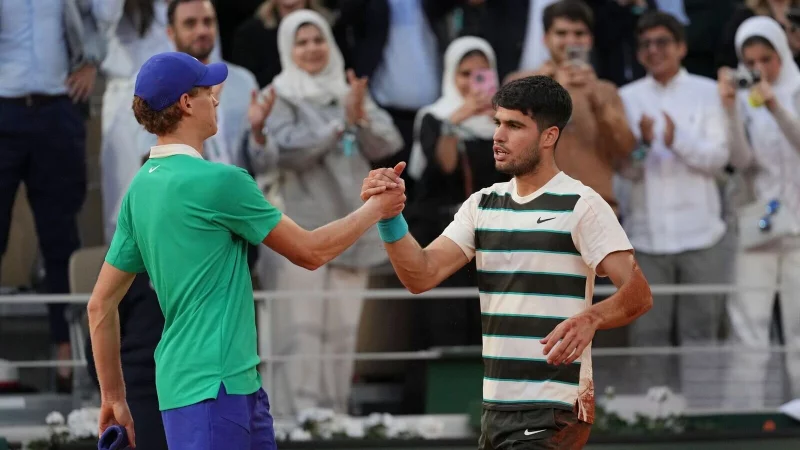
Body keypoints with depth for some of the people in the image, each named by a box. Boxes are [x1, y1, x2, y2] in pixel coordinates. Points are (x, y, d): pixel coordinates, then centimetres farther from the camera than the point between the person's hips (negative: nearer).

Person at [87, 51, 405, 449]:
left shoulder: (141, 188, 10)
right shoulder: (217, 181, -14)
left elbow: (101, 305, 13)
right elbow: (310, 251, -3)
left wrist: (113, 397, 19)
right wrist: (375, 210, 12)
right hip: (211, 387, -9)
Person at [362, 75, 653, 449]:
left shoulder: (581, 205, -9)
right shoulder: (483, 205, 10)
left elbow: (639, 294, -17)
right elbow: (422, 276, 0)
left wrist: (590, 318, -37)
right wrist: (390, 217, -17)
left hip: (553, 413, -7)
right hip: (496, 405, 7)